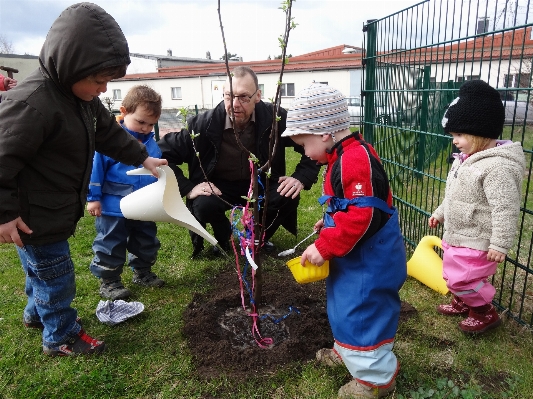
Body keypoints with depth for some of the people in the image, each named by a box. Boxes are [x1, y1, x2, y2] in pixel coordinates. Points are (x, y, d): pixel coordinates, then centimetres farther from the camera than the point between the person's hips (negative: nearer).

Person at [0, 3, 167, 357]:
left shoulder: (84, 99, 2)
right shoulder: (30, 104, -29)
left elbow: (110, 134, 16)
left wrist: (143, 158, 13)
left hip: (55, 214, 9)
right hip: (33, 220, -9)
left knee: (41, 269, 28)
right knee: (56, 276, 7)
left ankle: (37, 313, 51)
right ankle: (61, 337, 28)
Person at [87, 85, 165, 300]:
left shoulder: (151, 142, 2)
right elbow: (95, 169, -13)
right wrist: (93, 197, -11)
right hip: (113, 207, -5)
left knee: (147, 242, 19)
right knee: (111, 245, 9)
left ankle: (142, 272, 39)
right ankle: (108, 281, 25)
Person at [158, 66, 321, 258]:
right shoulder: (203, 124, -23)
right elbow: (162, 154, -16)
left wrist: (301, 177, -21)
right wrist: (188, 188, -24)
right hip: (220, 186, -1)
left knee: (289, 197, -26)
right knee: (204, 205, -33)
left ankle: (259, 238, 8)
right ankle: (223, 239, 6)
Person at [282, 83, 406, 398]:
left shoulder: (356, 159, -27)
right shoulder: (345, 156, 7)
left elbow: (361, 215, -31)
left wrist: (324, 247, -26)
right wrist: (330, 222, 18)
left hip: (368, 257, -10)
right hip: (356, 254, 11)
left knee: (360, 313, 3)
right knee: (347, 305, 25)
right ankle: (348, 350, 47)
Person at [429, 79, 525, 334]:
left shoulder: (498, 167, -28)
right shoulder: (467, 158, 4)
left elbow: (506, 210, -27)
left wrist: (500, 245, -25)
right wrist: (440, 213, 23)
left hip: (476, 241, -9)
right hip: (457, 235, 10)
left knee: (462, 279, 1)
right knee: (453, 274, 23)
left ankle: (486, 314, 26)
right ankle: (462, 303, 48)